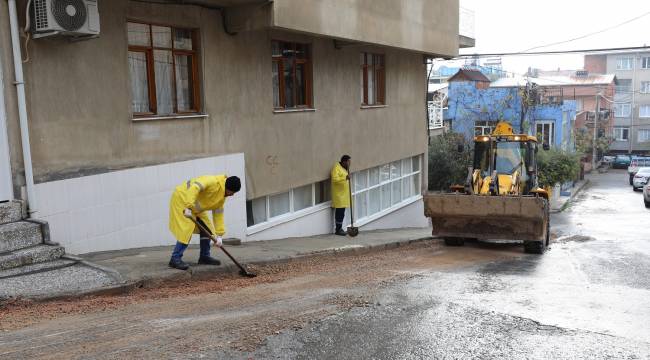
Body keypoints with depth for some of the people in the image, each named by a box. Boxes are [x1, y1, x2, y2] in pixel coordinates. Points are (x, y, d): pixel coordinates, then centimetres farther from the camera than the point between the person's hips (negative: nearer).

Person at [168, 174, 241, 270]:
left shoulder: (221, 196, 1)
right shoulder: (212, 181, -27)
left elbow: (218, 214, 4)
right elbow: (194, 188, -40)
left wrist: (219, 235, -1)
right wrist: (188, 207, -46)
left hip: (195, 208, 10)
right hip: (182, 199, -9)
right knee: (187, 230, -18)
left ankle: (204, 256, 17)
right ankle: (175, 259, -13)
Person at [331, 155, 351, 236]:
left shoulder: (344, 168, 16)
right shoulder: (336, 168, -13)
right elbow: (335, 179, -26)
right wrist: (345, 178, -34)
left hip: (344, 194, 9)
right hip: (338, 194, -9)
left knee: (342, 212, 11)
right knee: (339, 212, -7)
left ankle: (340, 229, 17)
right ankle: (338, 230, -1)